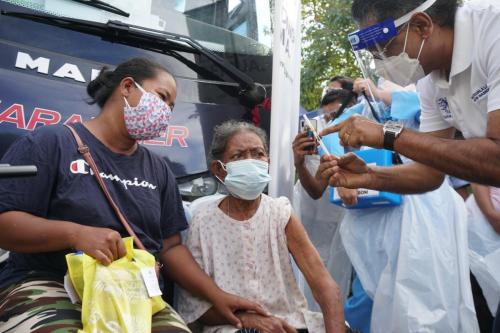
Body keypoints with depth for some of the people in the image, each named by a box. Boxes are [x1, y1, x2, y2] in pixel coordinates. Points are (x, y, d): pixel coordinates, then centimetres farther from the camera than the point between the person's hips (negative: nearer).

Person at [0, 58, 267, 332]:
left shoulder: (158, 170, 14)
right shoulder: (50, 143, -2)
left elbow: (170, 247, 15)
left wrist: (216, 296, 6)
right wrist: (75, 233, -24)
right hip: (48, 287, -4)